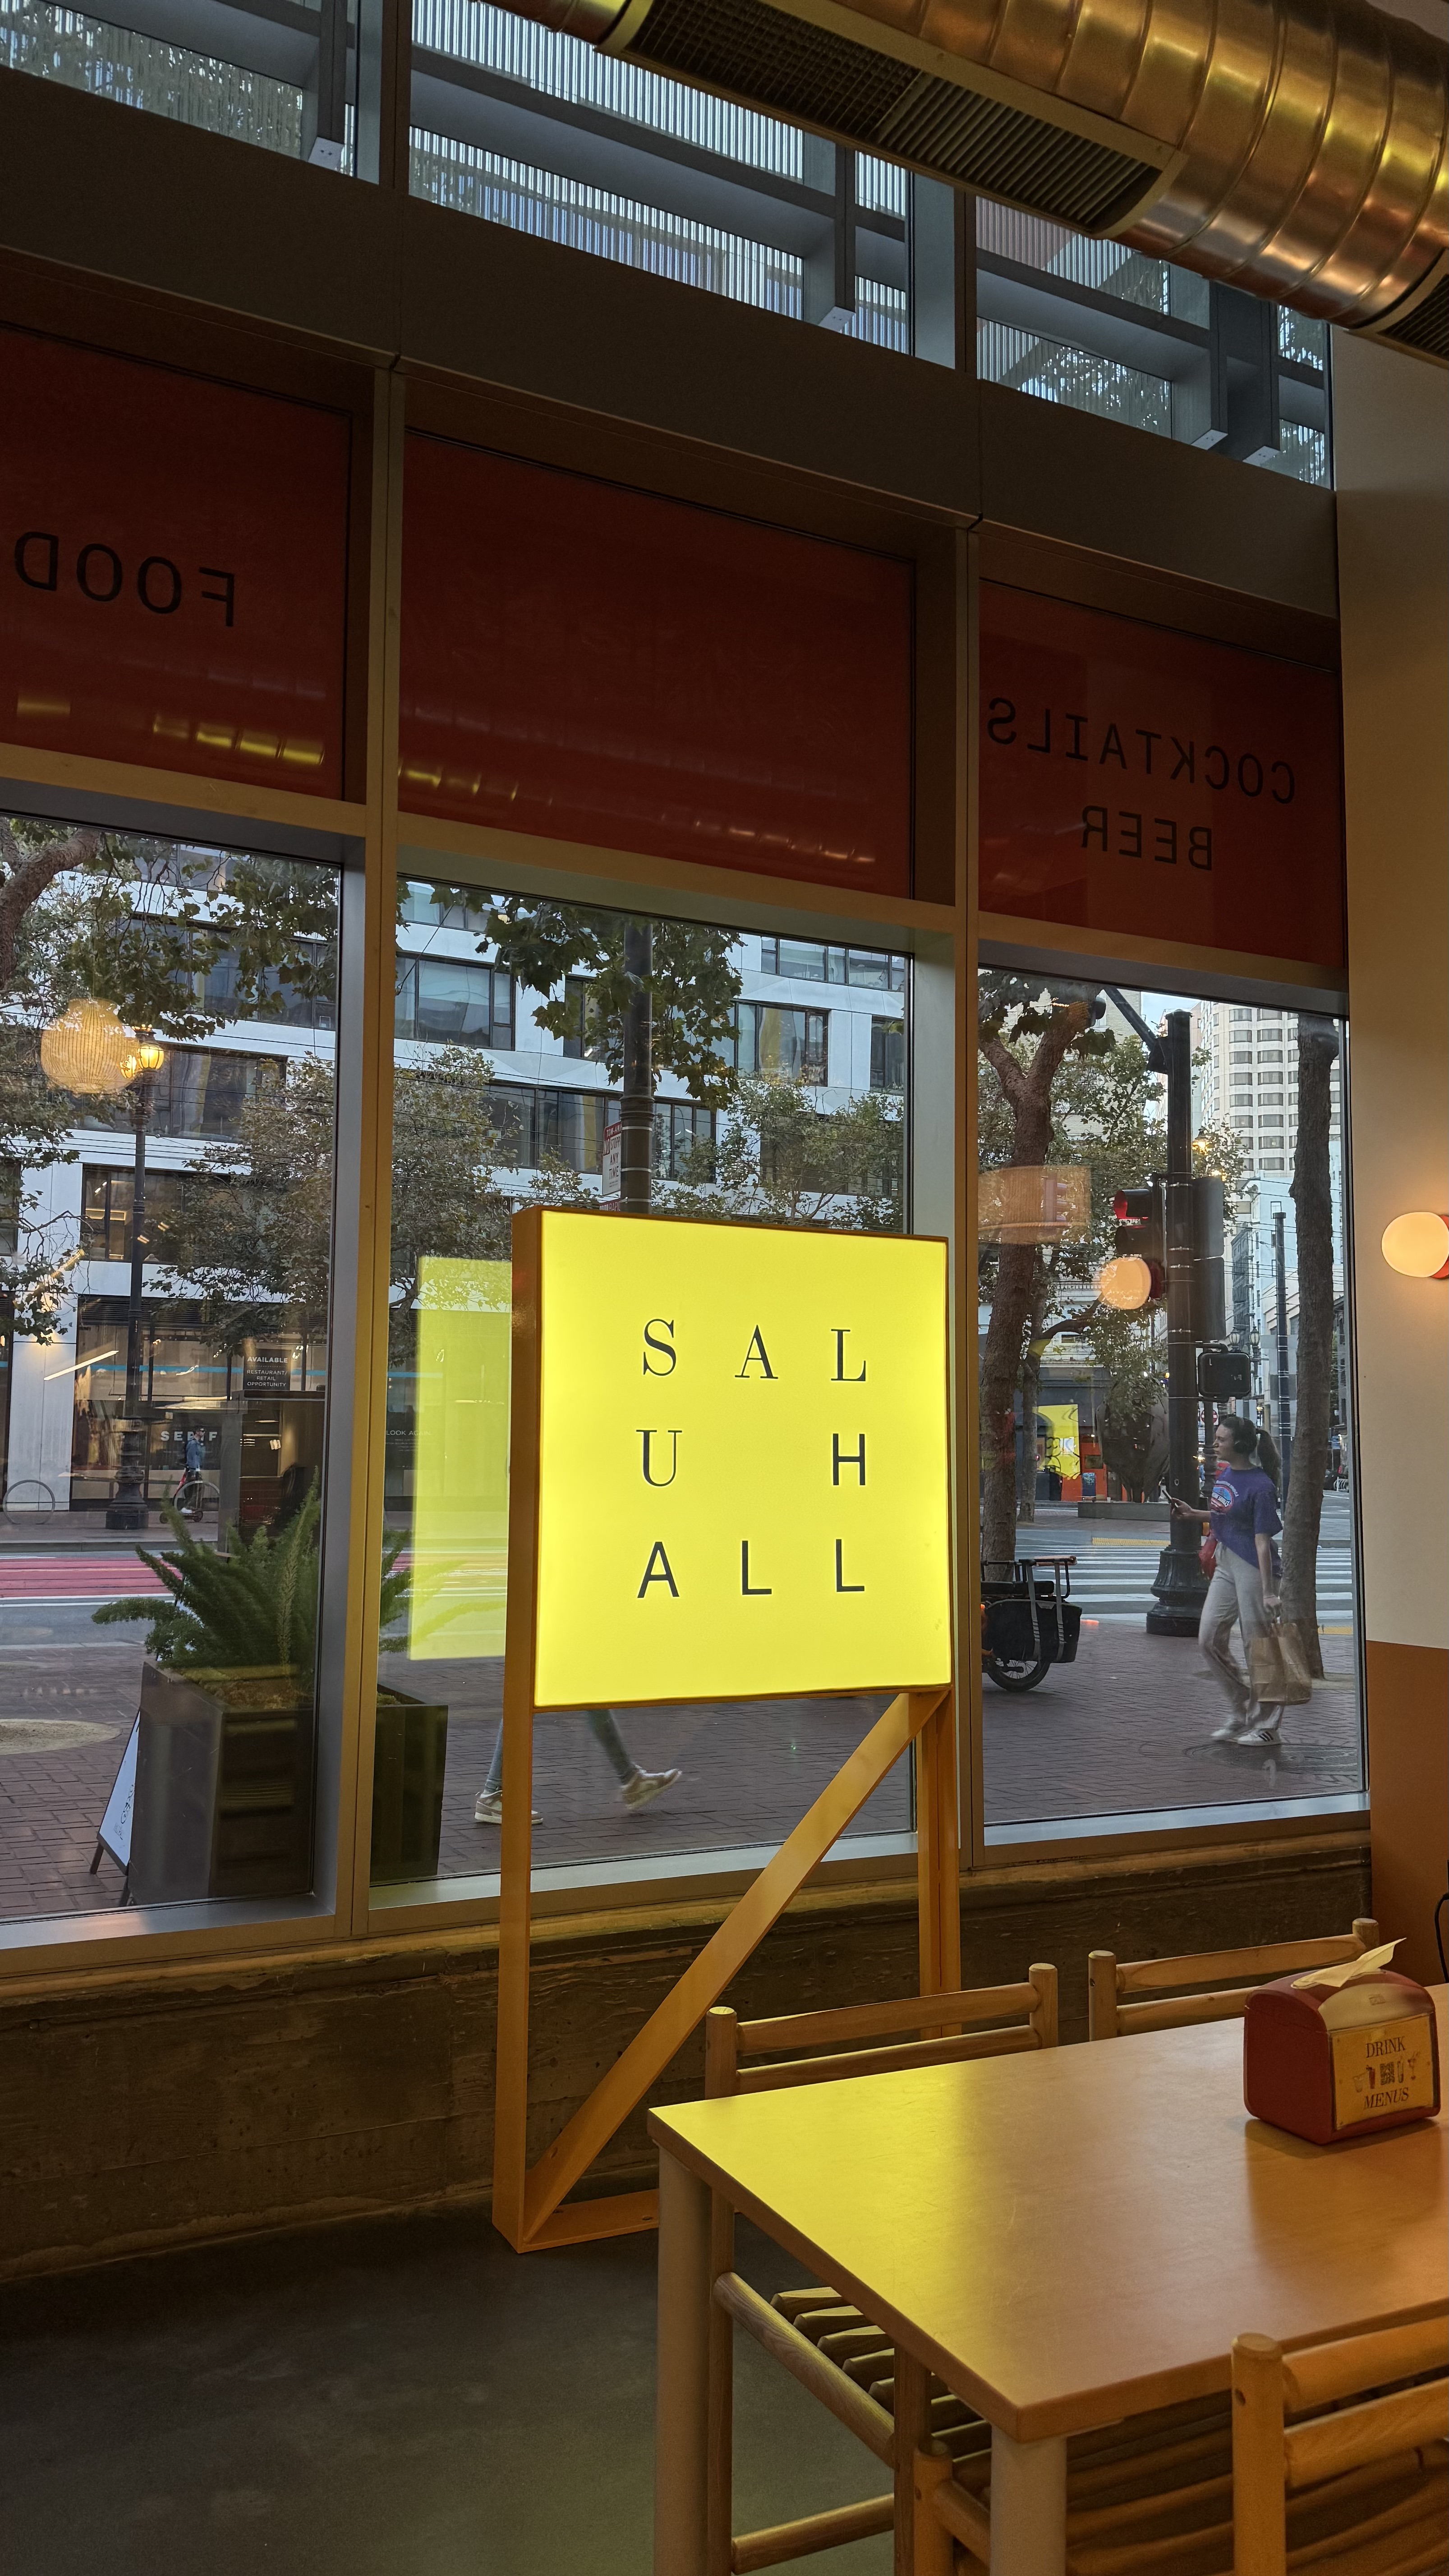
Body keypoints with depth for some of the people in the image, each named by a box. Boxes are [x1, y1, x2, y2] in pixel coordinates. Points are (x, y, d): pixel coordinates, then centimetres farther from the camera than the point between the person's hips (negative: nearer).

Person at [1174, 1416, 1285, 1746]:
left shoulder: (1260, 1487, -16)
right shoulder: (1224, 1474, 8)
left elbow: (1263, 1541, -19)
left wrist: (1268, 1592, -20)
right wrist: (1193, 1514, 10)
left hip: (1253, 1569, -9)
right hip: (1226, 1567, 9)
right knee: (1210, 1639, 8)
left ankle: (1266, 1725, 13)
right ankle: (1242, 1709, 23)